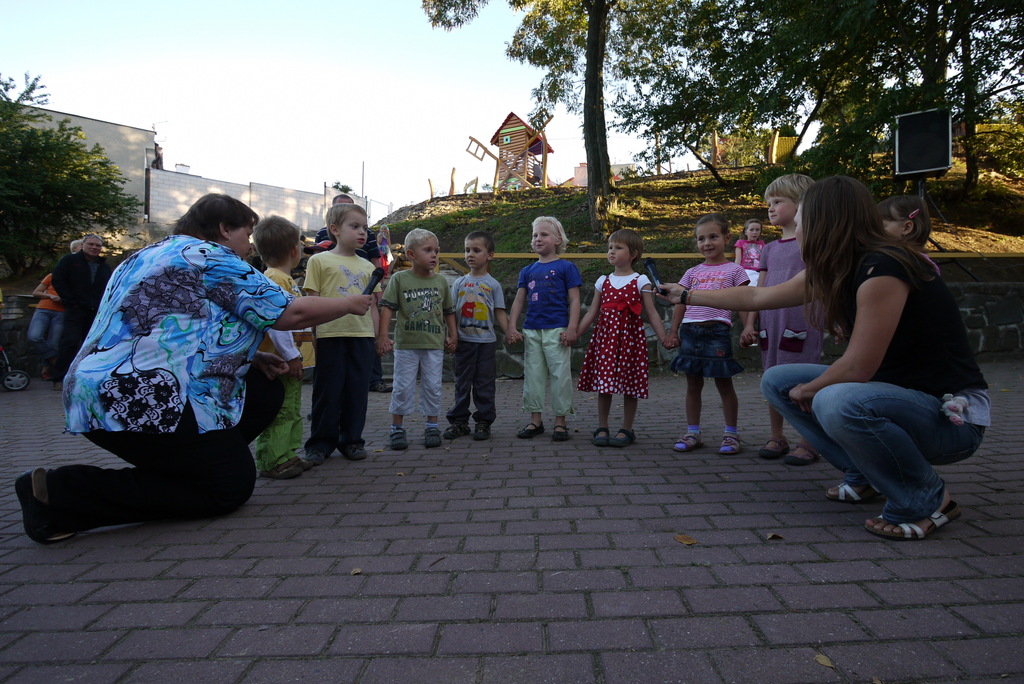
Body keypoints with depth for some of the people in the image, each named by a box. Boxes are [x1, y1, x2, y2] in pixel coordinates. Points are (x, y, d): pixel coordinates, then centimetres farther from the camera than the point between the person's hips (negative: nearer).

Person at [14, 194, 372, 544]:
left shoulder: (151, 255, 22)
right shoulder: (213, 259, -7)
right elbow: (293, 313, -9)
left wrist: (250, 358, 17)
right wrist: (350, 303, 8)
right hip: (143, 402, -10)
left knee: (265, 391, 12)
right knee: (232, 487, -1)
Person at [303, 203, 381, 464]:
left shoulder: (367, 266, 15)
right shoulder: (319, 260, 3)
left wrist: (379, 336, 13)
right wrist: (311, 334, -5)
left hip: (362, 335, 4)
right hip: (331, 334, -4)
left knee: (357, 389, 8)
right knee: (328, 390, 3)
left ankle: (352, 440, 21)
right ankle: (320, 442, 16)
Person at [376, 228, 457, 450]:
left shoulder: (441, 281, 7)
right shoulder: (399, 279, -2)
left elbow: (448, 311, 14)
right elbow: (388, 308, -6)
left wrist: (453, 335, 8)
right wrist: (382, 336, -13)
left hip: (434, 345, 2)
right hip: (406, 344, -2)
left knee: (433, 386, 7)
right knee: (403, 387, 3)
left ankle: (432, 426, 20)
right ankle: (397, 428, 16)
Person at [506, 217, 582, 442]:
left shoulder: (566, 267, 0)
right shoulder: (528, 271, 13)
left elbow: (574, 301, -3)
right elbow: (519, 301, 13)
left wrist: (572, 329, -12)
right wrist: (512, 328, 4)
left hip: (557, 330, -5)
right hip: (531, 330, 5)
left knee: (560, 375, -1)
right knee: (532, 375, 9)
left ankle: (560, 421, 9)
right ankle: (535, 420, 19)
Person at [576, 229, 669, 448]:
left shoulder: (641, 281, 0)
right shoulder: (603, 281, 10)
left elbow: (651, 313, -1)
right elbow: (592, 313, 11)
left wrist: (664, 338, -10)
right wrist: (574, 334, 5)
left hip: (630, 336, -3)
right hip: (605, 336, 3)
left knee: (629, 384, 3)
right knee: (602, 383, 3)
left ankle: (626, 430, 15)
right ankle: (602, 429, 15)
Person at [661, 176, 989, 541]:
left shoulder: (882, 269, -26)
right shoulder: (834, 271, 2)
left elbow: (857, 367, -25)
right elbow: (758, 296, 13)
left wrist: (807, 390, -6)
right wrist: (689, 295, 20)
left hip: (951, 415, -8)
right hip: (891, 388, 9)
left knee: (837, 403, -37)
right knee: (776, 381, 5)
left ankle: (928, 499, -9)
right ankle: (866, 477, 13)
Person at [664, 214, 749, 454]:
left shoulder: (734, 270, 5)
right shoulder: (693, 272, 15)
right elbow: (680, 304, 14)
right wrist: (673, 332, 8)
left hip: (717, 331, -4)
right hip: (690, 332, 4)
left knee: (724, 384, 3)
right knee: (693, 385, 9)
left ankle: (731, 434, 14)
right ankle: (692, 433, 18)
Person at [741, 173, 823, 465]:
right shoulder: (770, 249, 16)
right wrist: (750, 323, 11)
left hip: (802, 324, -6)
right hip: (770, 324, 6)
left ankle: (808, 442, 9)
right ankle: (776, 437, 22)